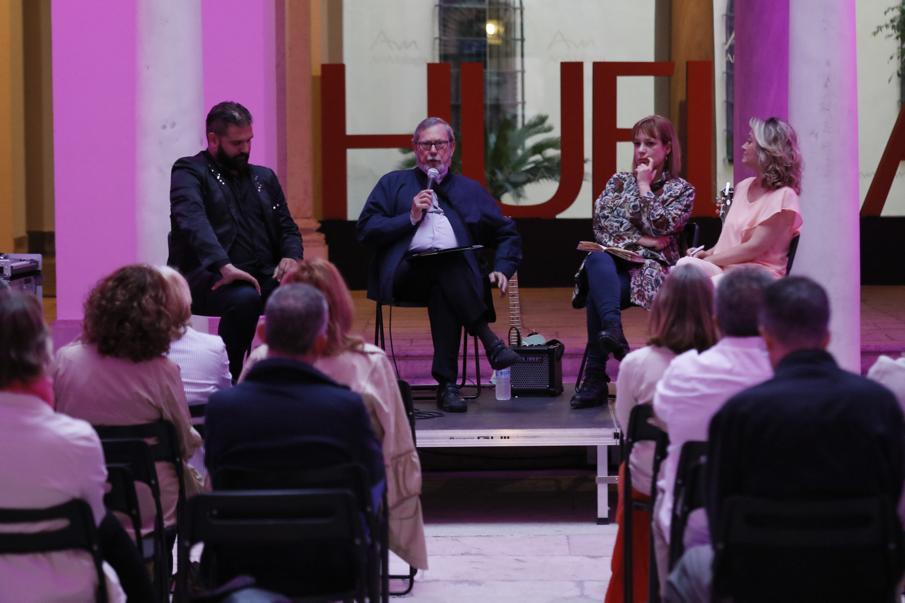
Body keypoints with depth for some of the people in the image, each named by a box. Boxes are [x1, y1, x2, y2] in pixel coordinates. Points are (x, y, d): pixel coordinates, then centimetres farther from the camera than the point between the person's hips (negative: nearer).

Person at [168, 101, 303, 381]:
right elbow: (192, 220, -16)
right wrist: (225, 266, -32)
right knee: (245, 297, -38)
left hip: (262, 275, 5)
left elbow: (287, 228, 22)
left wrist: (291, 257, -5)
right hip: (206, 277, -5)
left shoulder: (264, 177, 23)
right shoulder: (189, 172, 3)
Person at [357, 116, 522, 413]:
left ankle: (447, 384, -37)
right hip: (407, 273, -1)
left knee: (442, 293, -36)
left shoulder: (470, 190, 26)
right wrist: (410, 217, -1)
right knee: (445, 263, -35)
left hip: (455, 276, 2)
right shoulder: (393, 184, 22)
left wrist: (502, 270, 9)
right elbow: (366, 232, 9)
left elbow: (508, 234, 27)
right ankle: (489, 342, -37)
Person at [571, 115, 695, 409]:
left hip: (651, 267, -3)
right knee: (598, 259, -38)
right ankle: (613, 331, -57)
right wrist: (640, 240, -5)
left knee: (597, 291, -35)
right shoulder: (619, 180, 21)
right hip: (611, 263, 3)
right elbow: (601, 223, 6)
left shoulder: (682, 190, 12)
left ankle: (595, 376, -41)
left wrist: (644, 186, 0)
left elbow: (659, 226, -7)